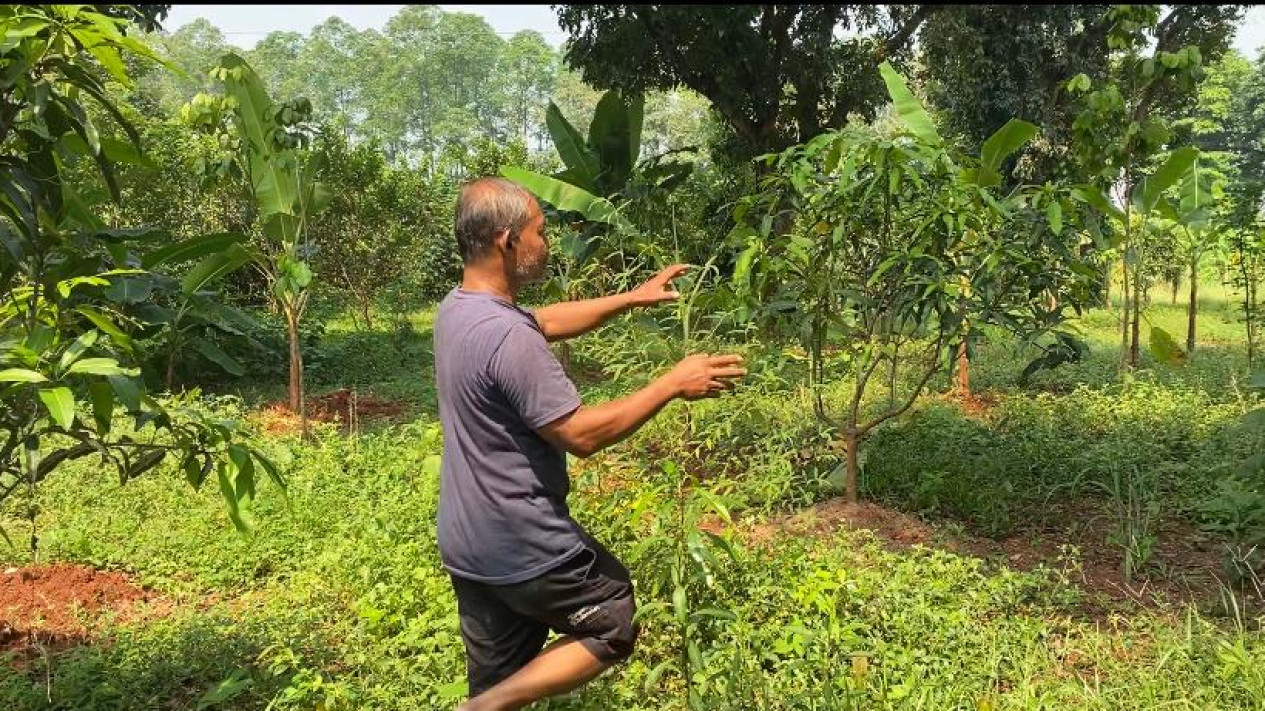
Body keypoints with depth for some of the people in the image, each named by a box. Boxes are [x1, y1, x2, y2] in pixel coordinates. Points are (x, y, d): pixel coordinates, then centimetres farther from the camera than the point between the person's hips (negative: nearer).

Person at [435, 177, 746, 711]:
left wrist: (632, 299, 19)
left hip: (467, 544, 9)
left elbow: (547, 321, 18)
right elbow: (581, 434, -24)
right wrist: (672, 385, -15)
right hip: (522, 547, -9)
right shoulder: (507, 337, -27)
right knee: (613, 629, 14)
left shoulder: (457, 309, 3)